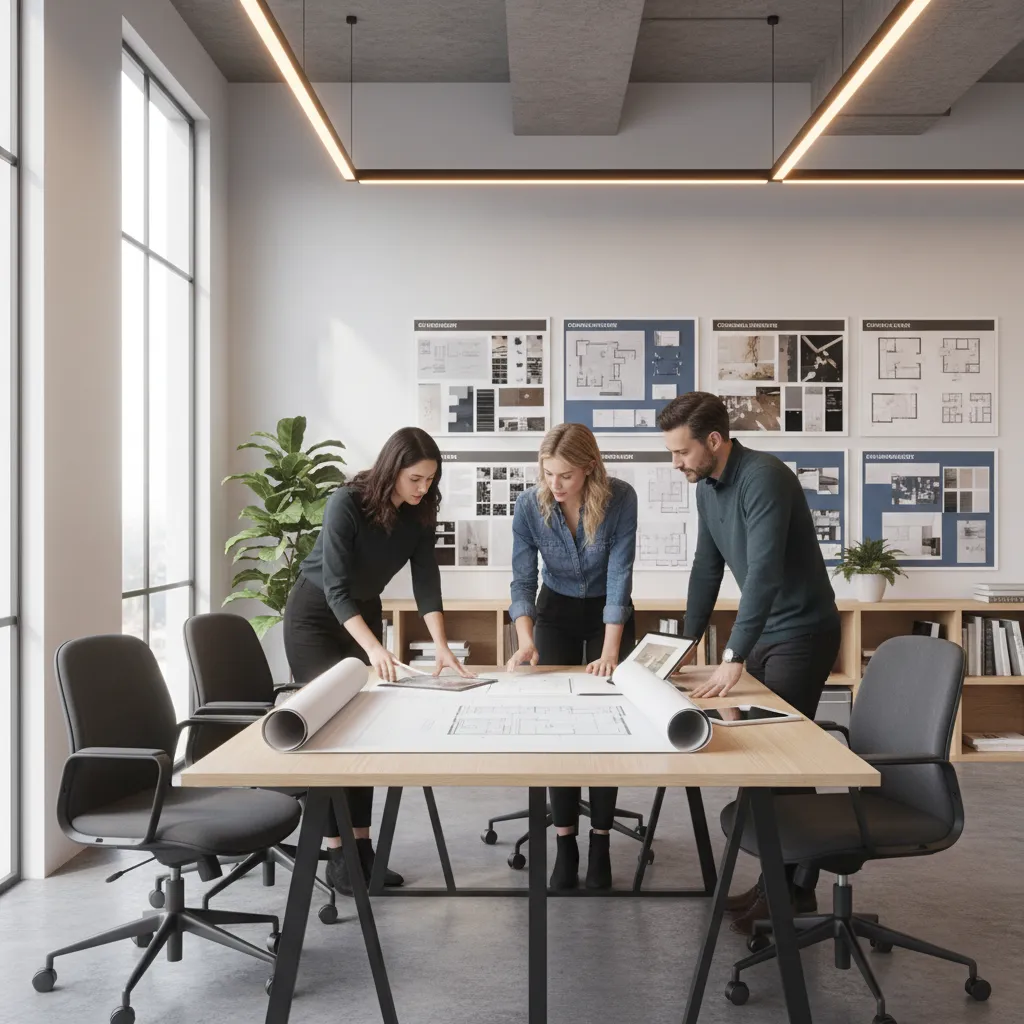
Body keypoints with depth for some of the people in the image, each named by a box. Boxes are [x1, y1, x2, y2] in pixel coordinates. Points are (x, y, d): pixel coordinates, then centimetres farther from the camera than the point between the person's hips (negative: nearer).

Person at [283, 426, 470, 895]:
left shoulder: (420, 514, -11)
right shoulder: (346, 503, -28)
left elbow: (426, 580, -13)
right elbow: (335, 587, -31)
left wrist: (442, 645, -25)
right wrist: (374, 647, -42)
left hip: (363, 612, 6)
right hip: (316, 614, -5)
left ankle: (361, 845, 6)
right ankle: (336, 854, -5)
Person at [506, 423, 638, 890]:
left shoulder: (621, 499, -25)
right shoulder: (530, 505, -20)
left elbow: (619, 576, -26)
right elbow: (523, 580, -18)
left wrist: (611, 651, -32)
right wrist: (525, 638, -34)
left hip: (609, 614, -1)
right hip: (556, 612, 1)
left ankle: (600, 845, 8)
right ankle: (565, 846, 5)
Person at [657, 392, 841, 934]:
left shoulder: (764, 477, -24)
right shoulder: (707, 487, 3)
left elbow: (764, 571, -32)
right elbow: (707, 567, 12)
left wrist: (733, 659, -35)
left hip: (801, 631, -8)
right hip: (761, 629, 8)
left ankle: (795, 890, 8)